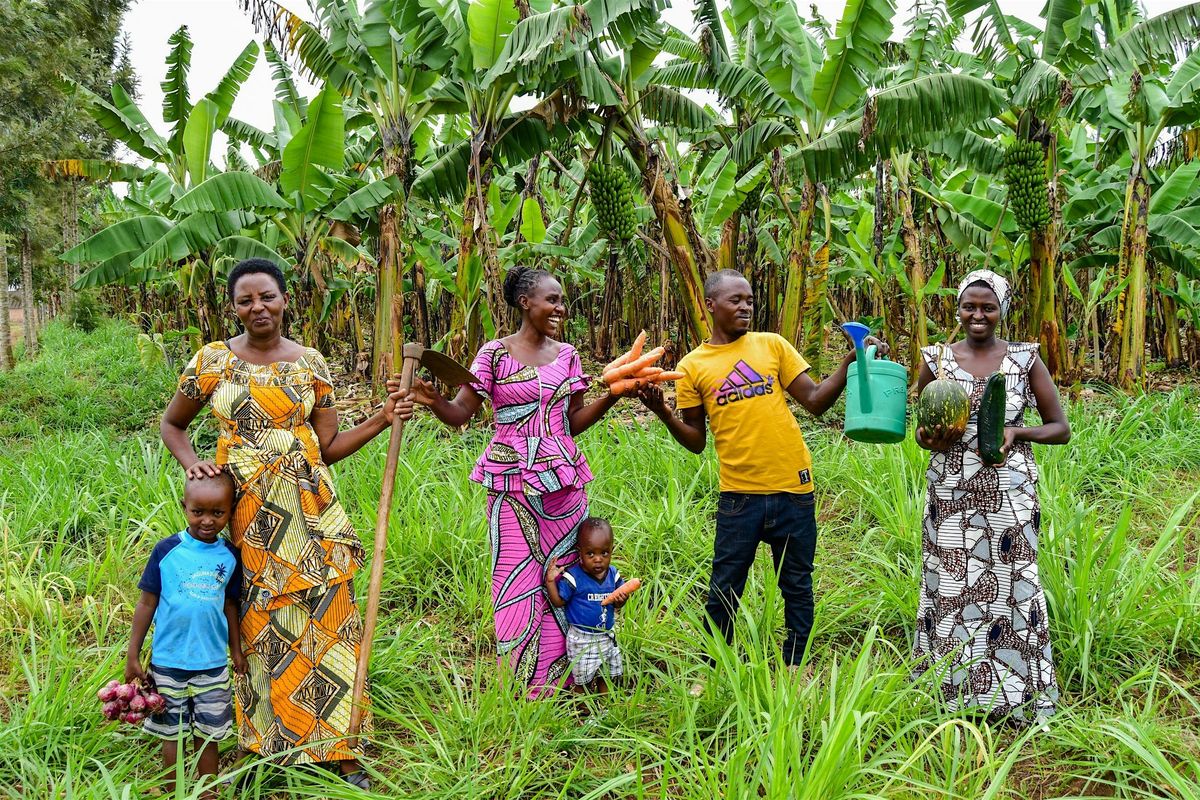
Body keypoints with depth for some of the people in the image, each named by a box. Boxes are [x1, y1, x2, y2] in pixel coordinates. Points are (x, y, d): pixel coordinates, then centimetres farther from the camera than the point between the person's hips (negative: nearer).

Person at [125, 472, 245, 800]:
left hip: (213, 664, 2)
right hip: (168, 662, -1)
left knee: (207, 735, 10)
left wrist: (236, 650, 13)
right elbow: (147, 604, -3)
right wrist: (132, 656, -2)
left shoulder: (229, 555, -1)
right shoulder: (167, 550, -9)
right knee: (172, 734, 11)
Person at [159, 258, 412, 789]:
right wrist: (192, 465, -4)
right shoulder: (213, 361, 0)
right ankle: (268, 739, 24)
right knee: (260, 625, 5)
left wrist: (382, 419, -6)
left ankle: (337, 746, 11)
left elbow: (329, 447, 6)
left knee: (325, 621, 0)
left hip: (309, 513, 1)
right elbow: (171, 424, 14)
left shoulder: (310, 363, 4)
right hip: (247, 515, -1)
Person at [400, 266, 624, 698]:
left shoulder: (567, 355, 10)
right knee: (517, 582, 0)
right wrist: (432, 399, -26)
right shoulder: (495, 354, -2)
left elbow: (574, 422, 12)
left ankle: (555, 685, 20)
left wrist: (612, 394, 0)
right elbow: (459, 413, -6)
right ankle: (518, 689, 14)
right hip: (512, 485, -3)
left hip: (563, 483, 4)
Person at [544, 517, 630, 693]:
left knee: (606, 674, 22)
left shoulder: (613, 575, -5)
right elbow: (558, 602, -12)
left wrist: (622, 598, -18)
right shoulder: (573, 577, -19)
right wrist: (550, 581, -26)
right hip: (581, 638, -5)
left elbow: (617, 606, 5)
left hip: (606, 636, 5)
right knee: (582, 678, 9)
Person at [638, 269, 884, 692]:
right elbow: (696, 440, 5)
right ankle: (712, 669, 23)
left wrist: (850, 363, -9)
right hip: (739, 495, -1)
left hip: (793, 489, 1)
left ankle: (794, 665, 29)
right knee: (724, 589, 6)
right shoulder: (692, 366, 3)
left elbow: (815, 401, 3)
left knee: (797, 586, 12)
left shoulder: (773, 345, 5)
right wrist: (663, 413, -12)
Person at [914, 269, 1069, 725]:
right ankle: (951, 693, 16)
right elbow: (922, 428, 14)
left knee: (1009, 586, 0)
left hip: (1009, 494, -1)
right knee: (950, 589, 3)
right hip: (951, 494, 1)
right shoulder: (937, 359, 5)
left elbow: (1060, 429, 5)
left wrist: (1016, 431, -13)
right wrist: (928, 439, -9)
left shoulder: (1025, 359, 2)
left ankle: (1015, 698, 14)